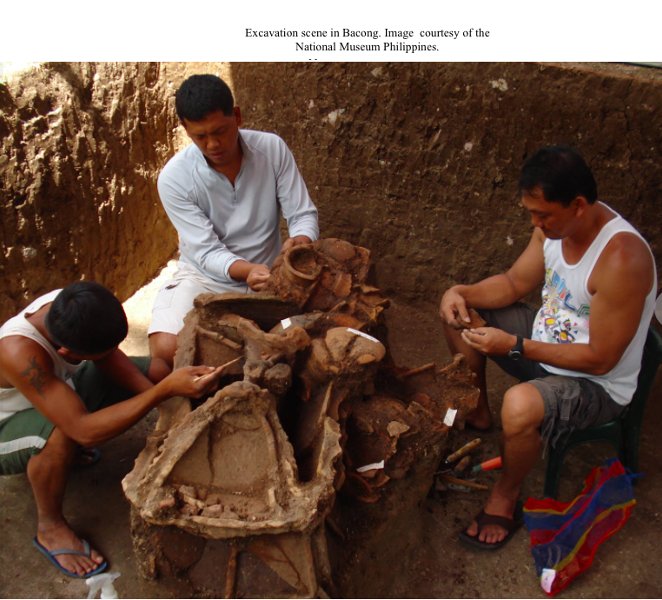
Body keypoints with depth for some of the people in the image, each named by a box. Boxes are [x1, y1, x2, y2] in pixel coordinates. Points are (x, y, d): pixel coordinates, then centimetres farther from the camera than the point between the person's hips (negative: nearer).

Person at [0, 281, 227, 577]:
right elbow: (83, 430, -46)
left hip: (60, 388, 7)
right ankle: (50, 527, -12)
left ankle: (77, 450, 9)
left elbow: (112, 359, -10)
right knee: (61, 434, -41)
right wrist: (165, 390, -49)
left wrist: (162, 389, -23)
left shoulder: (70, 306, -25)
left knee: (158, 370, -4)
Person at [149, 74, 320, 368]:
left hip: (269, 273, 2)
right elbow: (207, 252, -17)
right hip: (206, 276, -1)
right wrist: (248, 271, -38)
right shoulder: (174, 178, -16)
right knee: (166, 348, -27)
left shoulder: (272, 148, -11)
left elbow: (304, 215, -8)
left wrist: (299, 243, -32)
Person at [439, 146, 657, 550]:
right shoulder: (555, 224, -9)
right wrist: (462, 293, -15)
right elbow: (515, 283, 3)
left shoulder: (622, 259, -33)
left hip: (598, 385, -8)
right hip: (546, 341, 8)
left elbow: (599, 359, -28)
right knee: (459, 315, 6)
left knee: (521, 406, -37)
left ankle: (506, 498, -5)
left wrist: (514, 346, -30)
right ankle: (478, 413, 24)